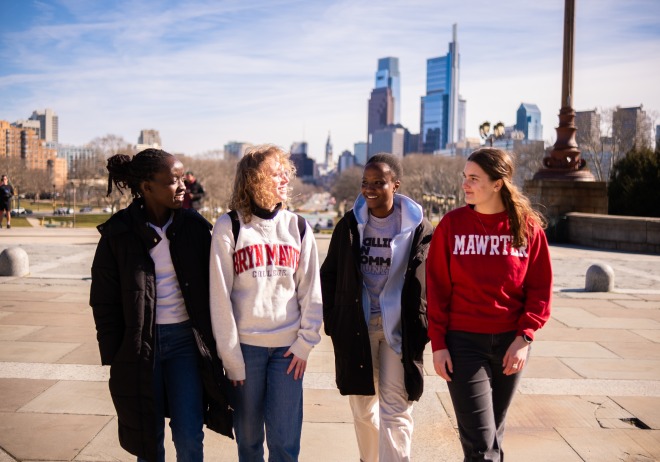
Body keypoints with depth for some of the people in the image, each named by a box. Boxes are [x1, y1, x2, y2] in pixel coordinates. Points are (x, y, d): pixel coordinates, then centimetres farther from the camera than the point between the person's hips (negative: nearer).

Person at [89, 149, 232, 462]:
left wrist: (213, 342, 0)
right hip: (141, 343, 0)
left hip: (186, 339, 1)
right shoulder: (119, 233, -6)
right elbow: (104, 301, 0)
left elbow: (211, 286, 3)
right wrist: (114, 356, -2)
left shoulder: (195, 226, -2)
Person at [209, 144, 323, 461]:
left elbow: (310, 290, 5)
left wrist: (306, 342, -3)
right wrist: (230, 356, -5)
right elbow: (220, 296, -4)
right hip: (246, 345, -1)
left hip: (288, 346, 1)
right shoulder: (229, 227, -3)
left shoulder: (297, 226, 5)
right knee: (248, 437, 10)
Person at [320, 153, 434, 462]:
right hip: (356, 326, 3)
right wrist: (332, 321, 5)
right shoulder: (349, 225, 3)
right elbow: (329, 276, 9)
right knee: (362, 405, 13)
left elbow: (425, 283, -3)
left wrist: (419, 328, -7)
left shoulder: (418, 227, -4)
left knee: (395, 408, -3)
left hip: (398, 328, -3)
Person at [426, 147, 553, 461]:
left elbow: (540, 288, 1)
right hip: (464, 342, -1)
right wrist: (438, 343, -5)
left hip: (511, 342, 2)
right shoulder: (452, 224, -3)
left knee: (494, 432, 15)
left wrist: (524, 337, -8)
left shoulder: (527, 226, -2)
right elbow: (436, 286, -2)